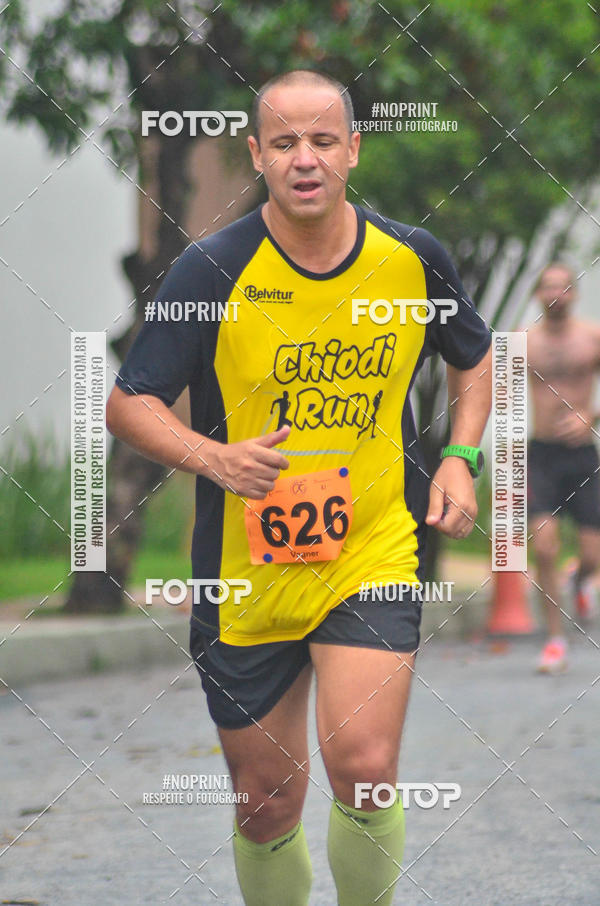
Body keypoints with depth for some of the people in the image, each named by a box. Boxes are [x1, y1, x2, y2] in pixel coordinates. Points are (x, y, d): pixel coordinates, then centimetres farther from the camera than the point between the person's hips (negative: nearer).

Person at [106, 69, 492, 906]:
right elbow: (127, 403, -6)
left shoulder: (412, 258, -2)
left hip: (373, 554, 0)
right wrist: (216, 459, -23)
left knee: (365, 770, -19)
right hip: (246, 575, 0)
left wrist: (459, 458, 2)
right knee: (267, 804, 8)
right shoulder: (212, 270, -11)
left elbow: (473, 358, 18)